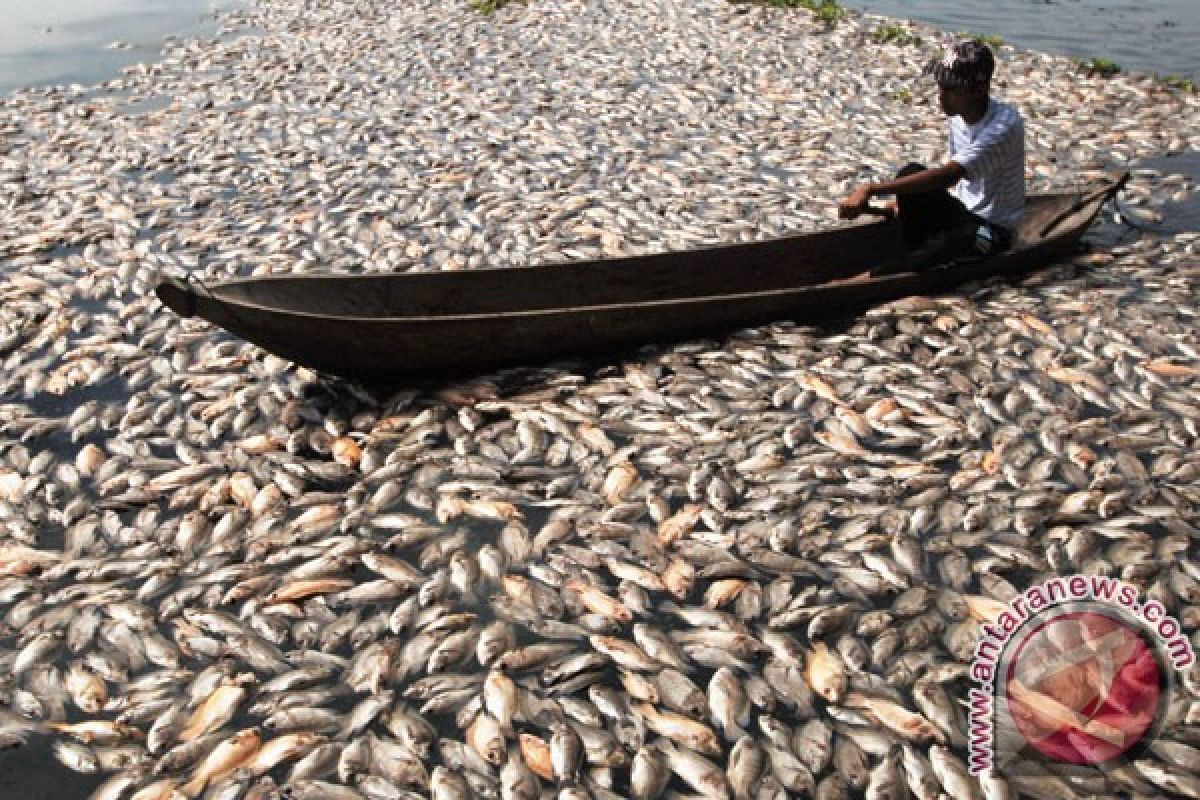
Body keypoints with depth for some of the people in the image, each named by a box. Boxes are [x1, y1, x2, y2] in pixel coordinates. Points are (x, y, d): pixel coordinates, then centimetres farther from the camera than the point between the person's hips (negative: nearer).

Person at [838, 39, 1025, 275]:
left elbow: (948, 174, -39)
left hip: (992, 230, -7)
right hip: (961, 211, 7)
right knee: (910, 173, -16)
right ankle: (913, 256, -14)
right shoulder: (959, 114, -3)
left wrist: (871, 190, -45)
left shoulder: (1005, 124, -27)